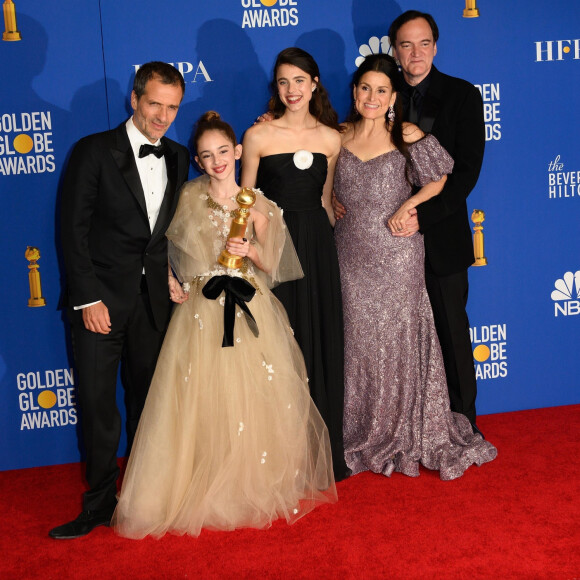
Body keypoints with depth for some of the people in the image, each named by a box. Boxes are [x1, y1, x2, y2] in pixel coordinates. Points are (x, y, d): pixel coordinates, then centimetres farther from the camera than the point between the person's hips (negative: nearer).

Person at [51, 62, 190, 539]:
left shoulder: (179, 159, 9)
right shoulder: (94, 152, -5)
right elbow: (74, 230, -8)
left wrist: (175, 281, 2)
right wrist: (87, 299, -13)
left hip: (155, 300, 4)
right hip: (102, 298, -4)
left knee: (148, 399, 11)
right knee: (97, 402, 0)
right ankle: (101, 501, 15)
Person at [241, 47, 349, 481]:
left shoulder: (331, 138, 6)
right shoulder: (258, 136, -2)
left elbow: (325, 201, 14)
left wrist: (329, 243, 11)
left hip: (317, 246, 3)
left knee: (322, 344, 7)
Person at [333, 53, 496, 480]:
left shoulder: (406, 136, -6)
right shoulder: (340, 137, 4)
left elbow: (439, 180, 4)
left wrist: (410, 204, -9)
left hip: (397, 257, -3)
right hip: (351, 256, 3)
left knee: (398, 340, 4)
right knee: (358, 342, 9)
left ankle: (409, 436, 20)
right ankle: (365, 436, 24)